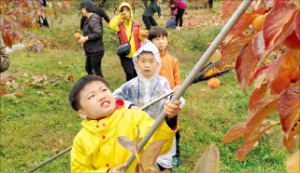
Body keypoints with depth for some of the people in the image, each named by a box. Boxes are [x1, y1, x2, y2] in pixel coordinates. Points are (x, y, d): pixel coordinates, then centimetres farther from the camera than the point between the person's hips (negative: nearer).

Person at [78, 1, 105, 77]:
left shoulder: (93, 20, -17)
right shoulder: (88, 19, 12)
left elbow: (98, 33, -25)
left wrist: (86, 38, -22)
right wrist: (83, 37, 4)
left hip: (96, 51, -10)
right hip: (90, 51, 10)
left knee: (97, 71, 0)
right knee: (88, 69, 20)